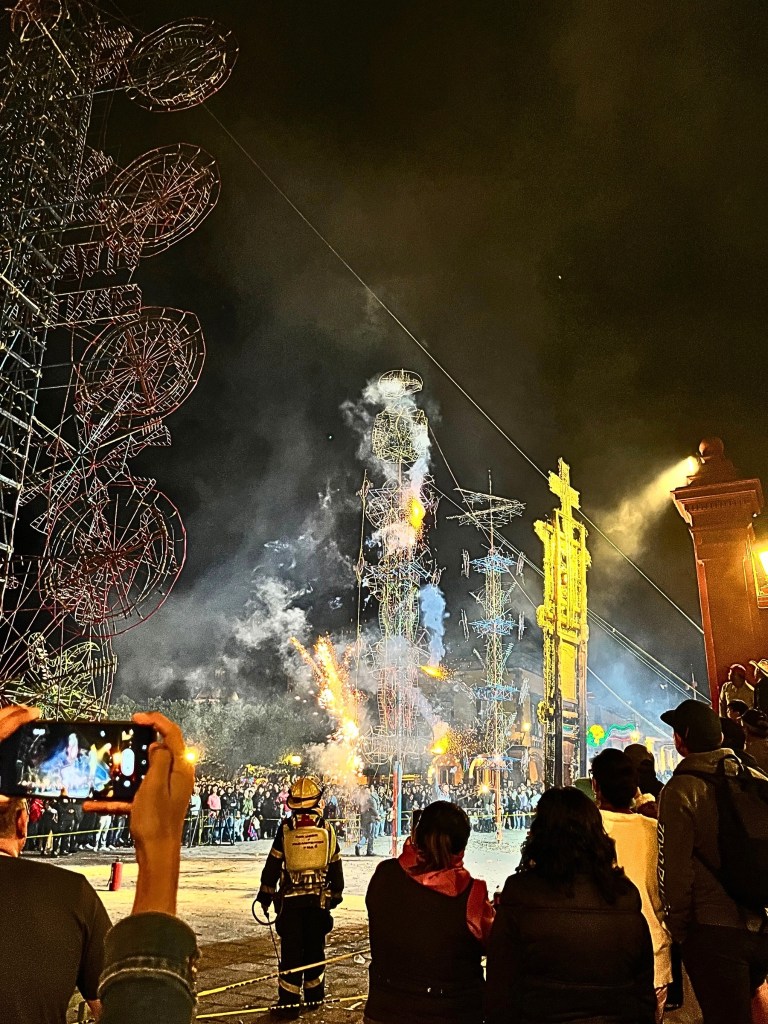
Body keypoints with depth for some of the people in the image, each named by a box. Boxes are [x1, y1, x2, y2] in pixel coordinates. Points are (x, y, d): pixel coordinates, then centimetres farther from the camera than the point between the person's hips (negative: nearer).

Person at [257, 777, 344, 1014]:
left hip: (290, 898, -2)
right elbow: (335, 866, 6)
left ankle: (289, 1003, 8)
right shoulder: (326, 828, -2)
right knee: (315, 947, 15)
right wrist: (336, 894, 16)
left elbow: (273, 864, -3)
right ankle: (314, 996, 25)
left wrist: (265, 894, 7)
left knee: (291, 949, 5)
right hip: (319, 898, 2)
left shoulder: (285, 828, -8)